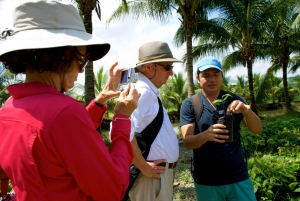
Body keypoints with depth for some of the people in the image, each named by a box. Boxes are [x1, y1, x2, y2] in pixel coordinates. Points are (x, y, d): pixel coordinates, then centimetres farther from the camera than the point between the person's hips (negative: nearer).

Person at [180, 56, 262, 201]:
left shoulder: (234, 100, 0)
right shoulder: (189, 105, -6)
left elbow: (257, 130, -7)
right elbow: (187, 142, -13)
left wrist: (246, 110, -27)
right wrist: (205, 135, -34)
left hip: (238, 178, 2)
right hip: (206, 182, -1)